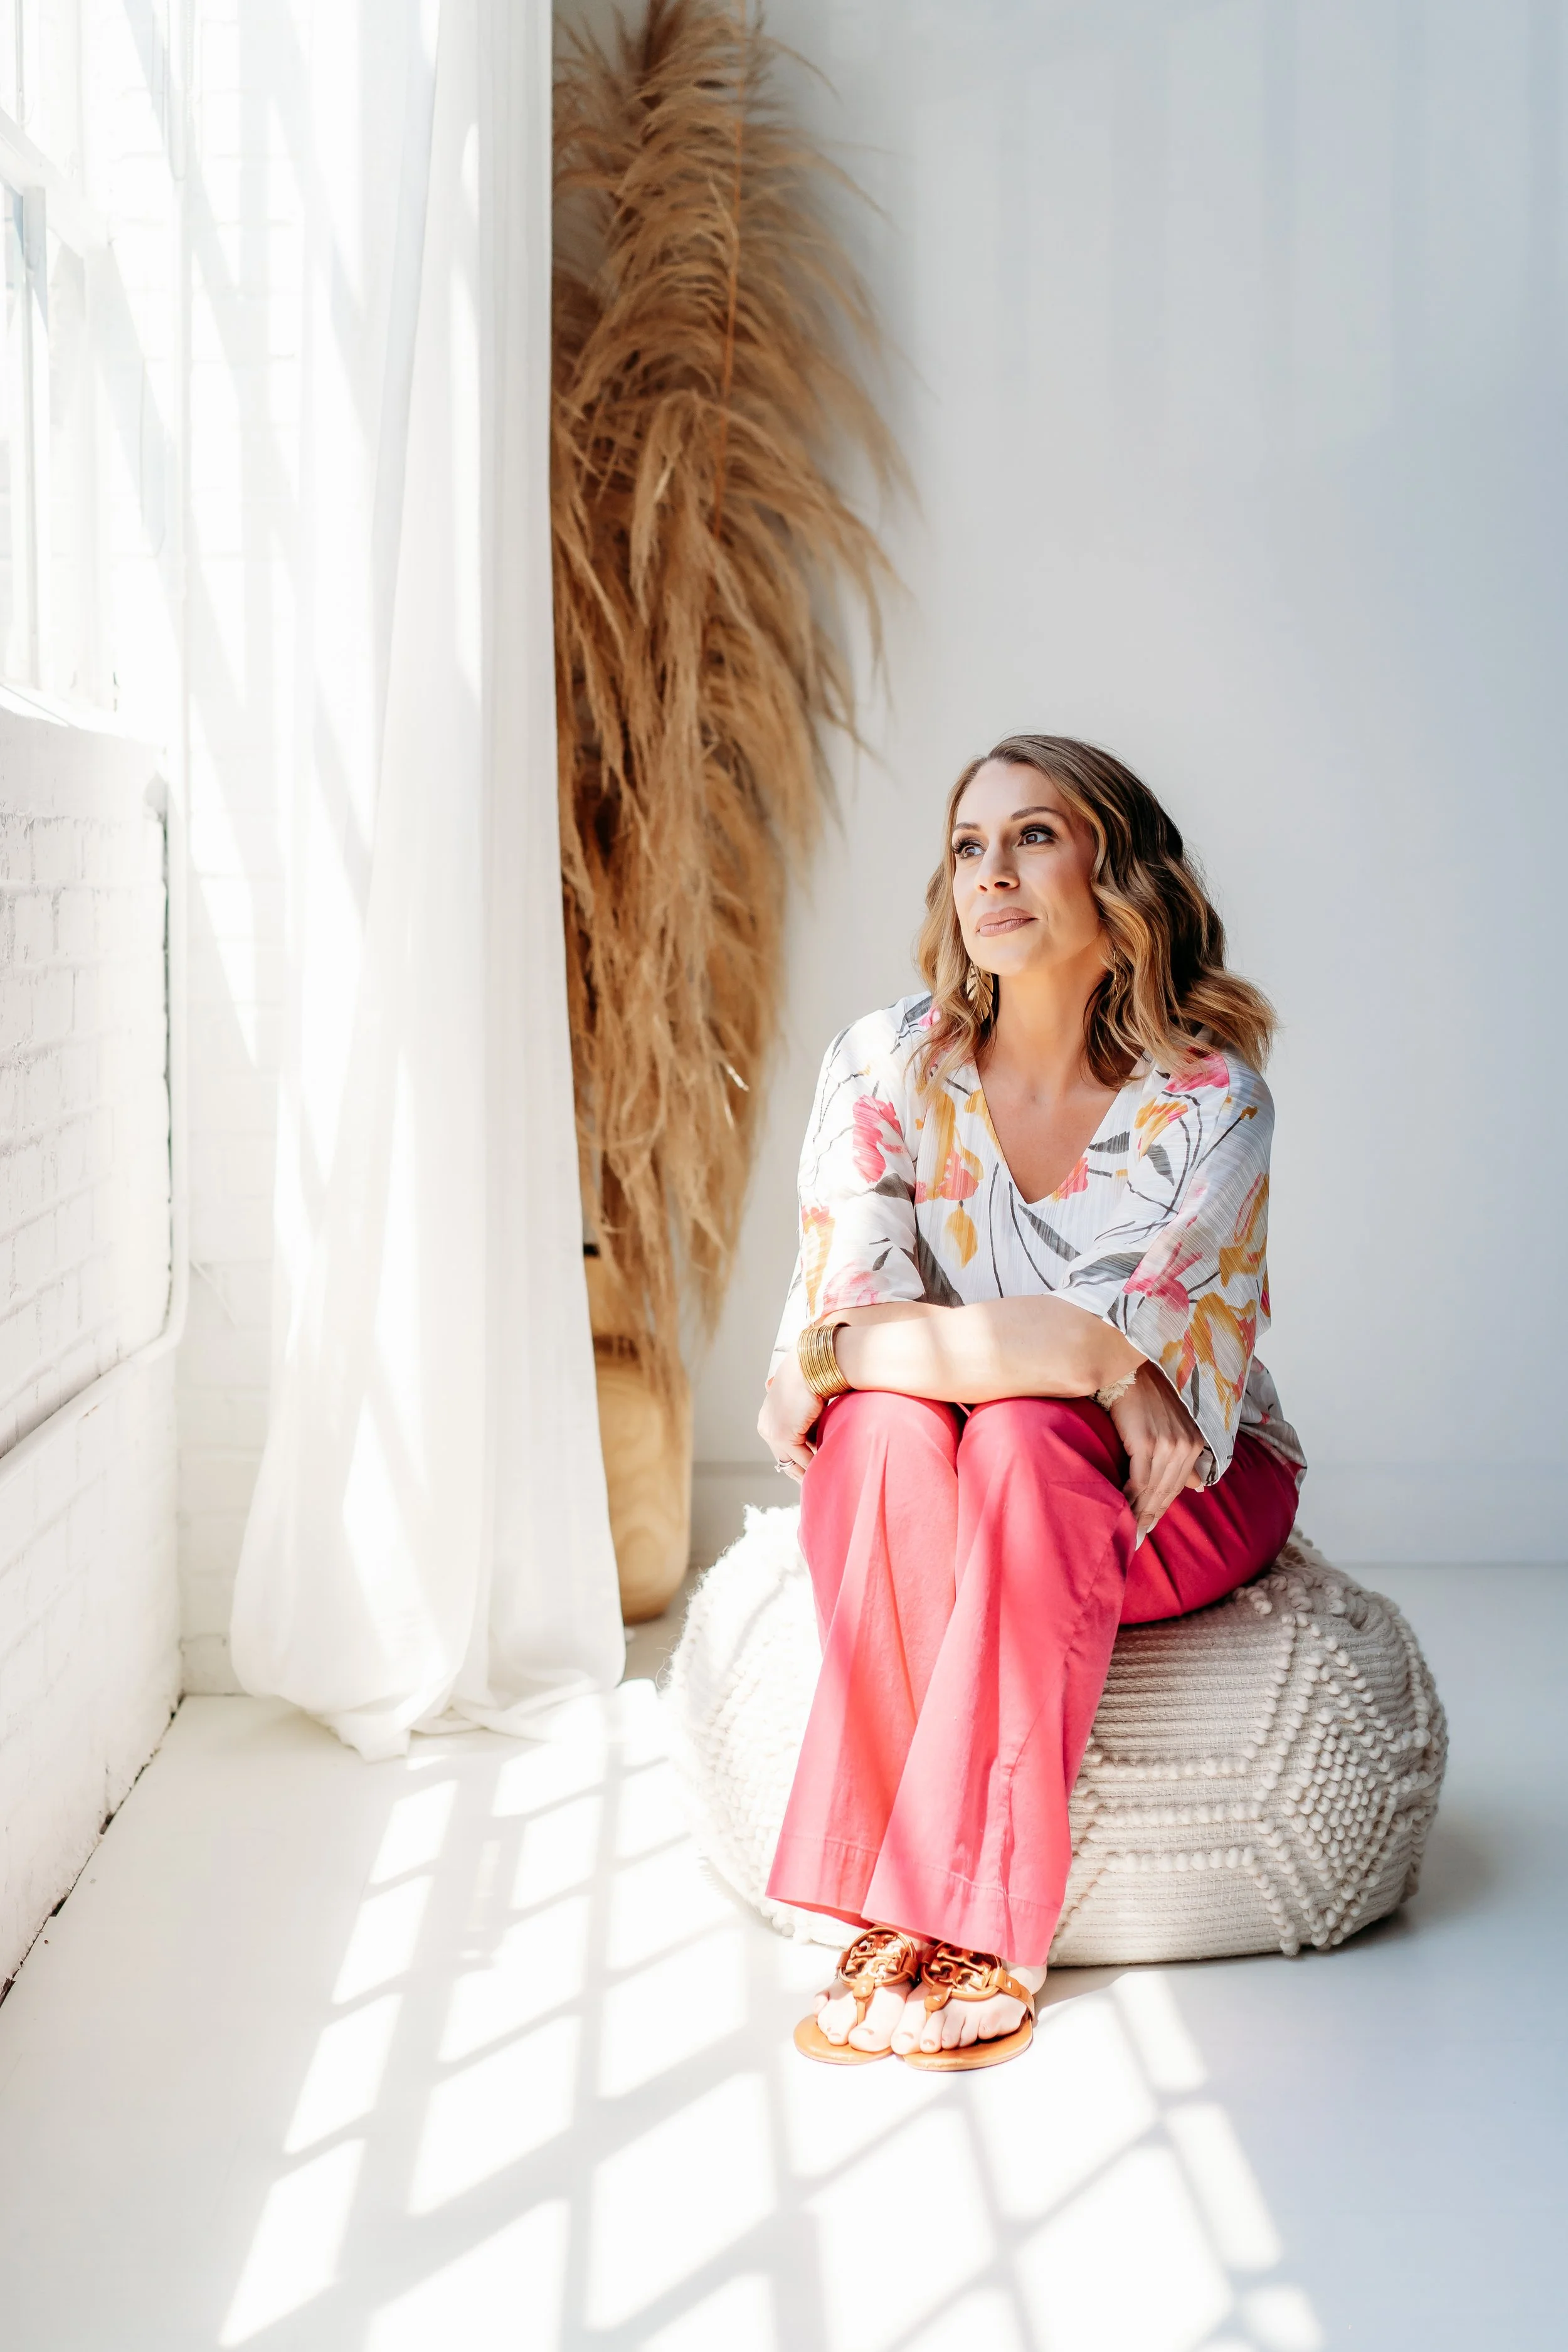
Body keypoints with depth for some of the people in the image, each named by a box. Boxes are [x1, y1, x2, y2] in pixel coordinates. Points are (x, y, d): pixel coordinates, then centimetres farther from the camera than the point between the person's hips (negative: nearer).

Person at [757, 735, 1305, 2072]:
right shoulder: (887, 1069, -9)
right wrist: (1097, 1358, -29)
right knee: (888, 1426, -32)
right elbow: (849, 1320, -17)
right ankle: (891, 1910, -29)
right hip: (932, 1489, 2)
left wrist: (822, 1361, -23)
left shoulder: (1209, 1099, -15)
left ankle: (987, 1930, -30)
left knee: (1029, 1441, -34)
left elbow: (1153, 1362, -22)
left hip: (1177, 1504, -2)